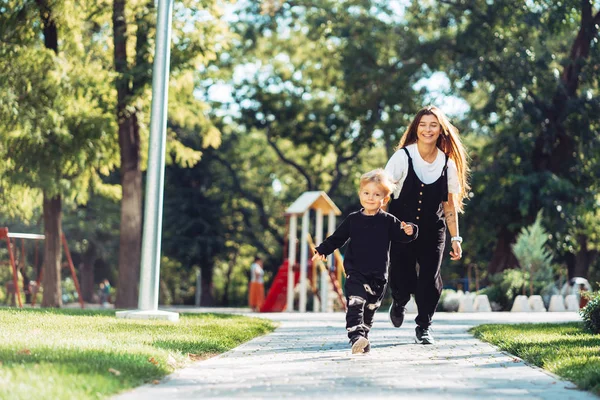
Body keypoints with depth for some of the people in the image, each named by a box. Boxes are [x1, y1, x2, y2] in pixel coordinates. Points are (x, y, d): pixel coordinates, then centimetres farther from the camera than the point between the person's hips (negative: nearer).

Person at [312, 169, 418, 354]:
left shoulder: (388, 221, 1)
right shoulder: (353, 219, 3)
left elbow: (400, 235, -2)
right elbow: (337, 238, 9)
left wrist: (409, 232, -24)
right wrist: (322, 250, -2)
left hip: (378, 276, 2)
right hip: (355, 273, -1)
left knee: (370, 310, 14)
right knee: (355, 305, -20)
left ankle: (363, 339, 29)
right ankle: (356, 337, -30)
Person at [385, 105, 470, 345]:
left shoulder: (448, 162, 0)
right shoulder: (403, 156, -10)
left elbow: (450, 203, 7)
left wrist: (455, 238, 5)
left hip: (432, 230, 2)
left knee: (430, 278, -7)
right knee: (402, 279, -4)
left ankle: (423, 327, 12)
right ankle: (399, 304, 33)